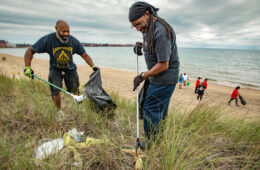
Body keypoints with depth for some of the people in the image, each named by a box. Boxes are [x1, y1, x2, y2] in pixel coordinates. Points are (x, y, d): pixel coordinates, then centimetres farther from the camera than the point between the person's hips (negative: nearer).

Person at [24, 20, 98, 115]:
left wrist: (93, 66, -19)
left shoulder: (73, 41, -15)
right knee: (55, 92, -8)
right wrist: (27, 67, -21)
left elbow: (85, 55, -6)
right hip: (55, 69, -1)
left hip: (70, 69, 1)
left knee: (74, 93, 3)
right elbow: (30, 51, -10)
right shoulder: (48, 40, -20)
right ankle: (59, 112, 12)